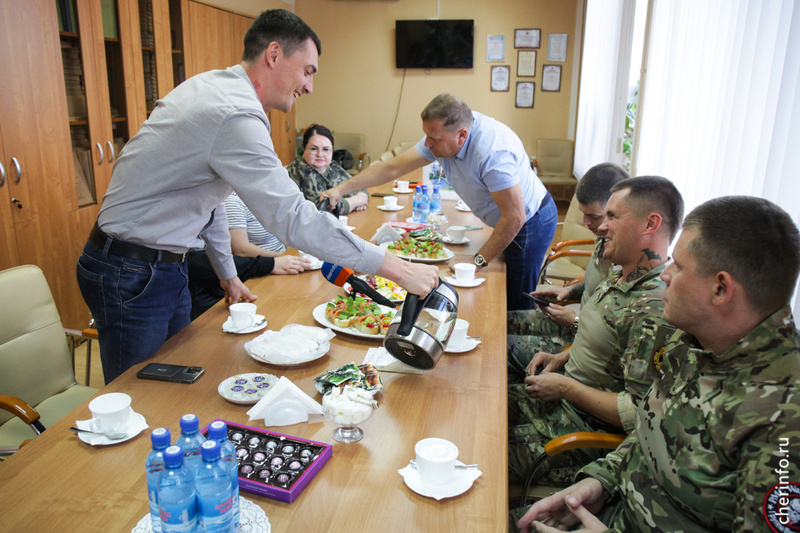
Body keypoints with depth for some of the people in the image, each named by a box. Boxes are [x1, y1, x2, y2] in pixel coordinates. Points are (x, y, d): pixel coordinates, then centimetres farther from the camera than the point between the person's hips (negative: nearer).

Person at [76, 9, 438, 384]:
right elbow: (293, 218, -33)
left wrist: (228, 273, 19)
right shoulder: (234, 115, -27)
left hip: (165, 266, 10)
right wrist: (398, 270, -29)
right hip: (131, 275, -10)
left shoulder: (213, 86, 7)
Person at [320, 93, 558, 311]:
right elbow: (393, 168, -3)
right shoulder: (442, 134, -9)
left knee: (515, 307, -2)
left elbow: (515, 217, -31)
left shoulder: (492, 151, -34)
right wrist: (340, 190, -7)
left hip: (529, 222, -8)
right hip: (506, 221, 8)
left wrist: (478, 261, -22)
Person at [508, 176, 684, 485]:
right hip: (563, 399, 9)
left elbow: (639, 412, -29)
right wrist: (563, 358, 4)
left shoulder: (654, 309, -28)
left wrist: (565, 387, -19)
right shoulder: (622, 279, 4)